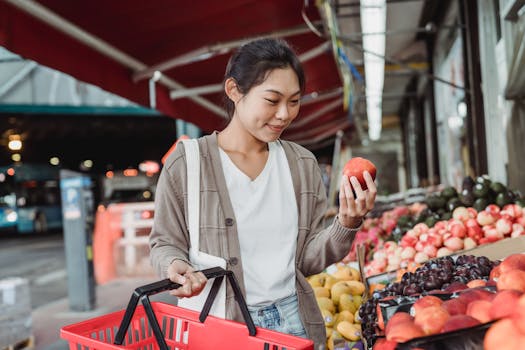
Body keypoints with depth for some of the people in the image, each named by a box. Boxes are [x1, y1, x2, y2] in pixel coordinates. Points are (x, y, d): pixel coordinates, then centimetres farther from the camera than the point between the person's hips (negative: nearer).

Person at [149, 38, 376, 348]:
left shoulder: (303, 164, 1)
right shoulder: (186, 164, -10)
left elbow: (307, 259, 2)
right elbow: (165, 242, -1)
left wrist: (346, 225, -14)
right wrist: (175, 265, -21)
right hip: (220, 323, -3)